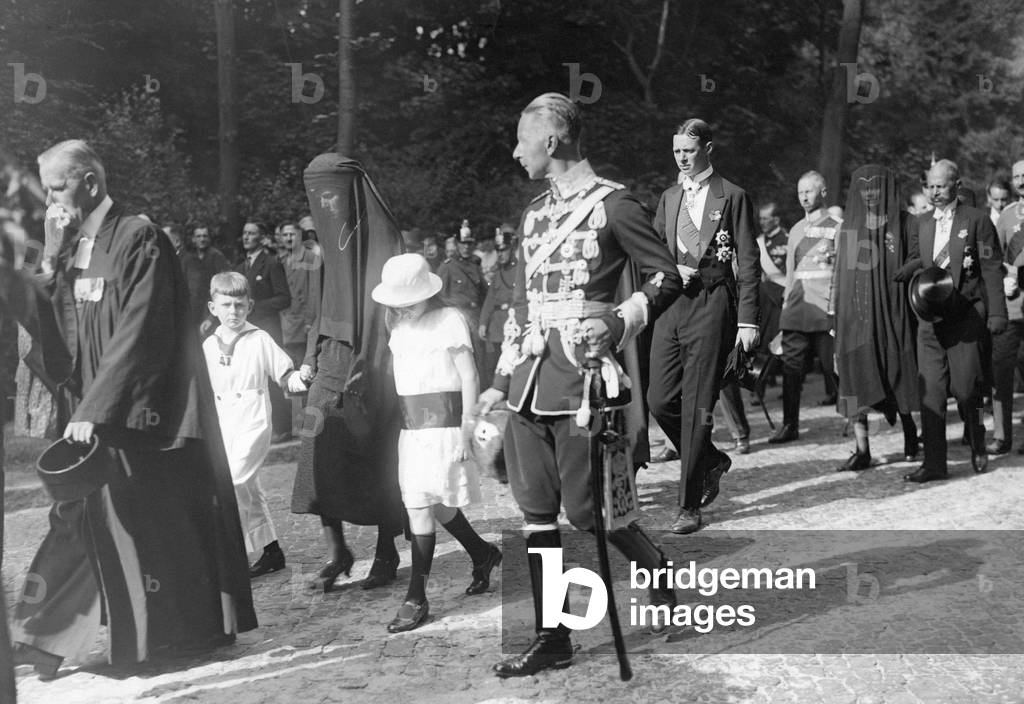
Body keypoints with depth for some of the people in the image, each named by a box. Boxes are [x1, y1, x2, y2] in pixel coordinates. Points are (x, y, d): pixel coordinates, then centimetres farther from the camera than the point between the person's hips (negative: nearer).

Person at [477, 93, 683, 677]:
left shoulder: (612, 203, -5)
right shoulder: (535, 213, 17)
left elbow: (668, 277, -4)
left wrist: (621, 320, -19)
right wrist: (502, 380, 16)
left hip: (582, 376, -7)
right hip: (530, 379, 7)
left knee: (584, 507, -4)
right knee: (536, 512, 6)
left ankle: (659, 571, 25)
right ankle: (552, 639, 15)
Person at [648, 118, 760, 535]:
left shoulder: (732, 197, 0)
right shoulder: (668, 199, 17)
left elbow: (748, 263, -3)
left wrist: (747, 320, -9)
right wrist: (672, 269, -4)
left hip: (711, 305, -5)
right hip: (671, 305, 6)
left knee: (696, 405, -5)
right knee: (660, 399, 2)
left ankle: (690, 506, 2)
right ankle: (712, 461, 28)